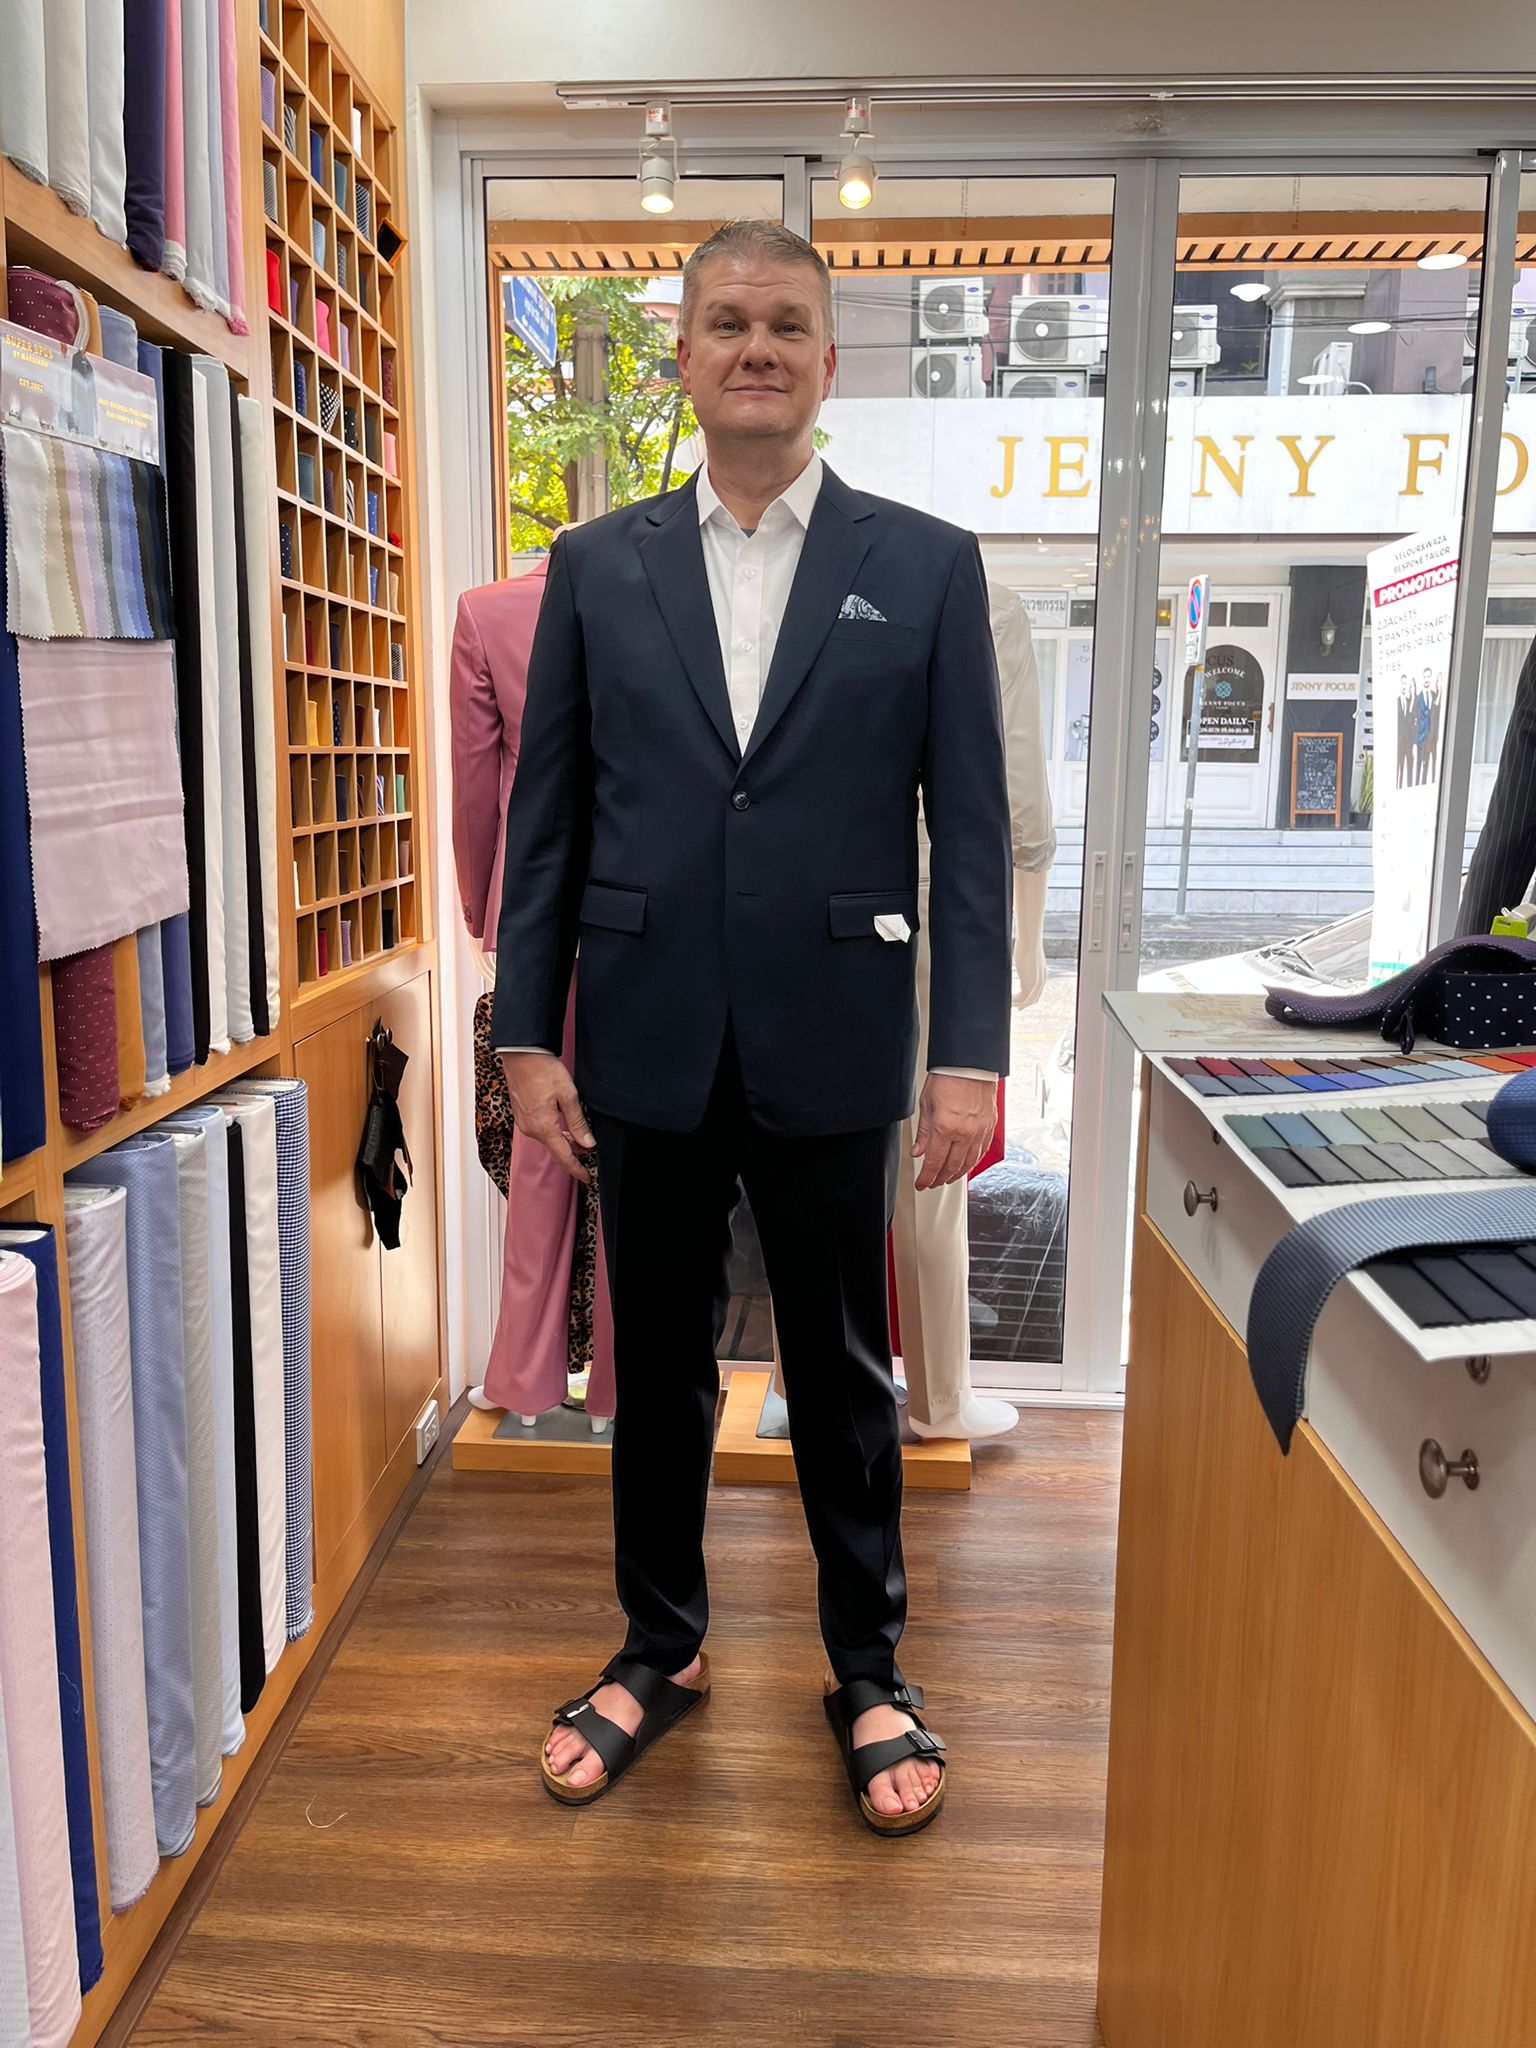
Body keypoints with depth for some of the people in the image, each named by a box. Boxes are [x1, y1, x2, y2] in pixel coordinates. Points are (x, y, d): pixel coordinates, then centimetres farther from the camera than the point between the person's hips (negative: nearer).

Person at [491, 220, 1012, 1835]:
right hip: (648, 1048, 2)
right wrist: (526, 1035, 1)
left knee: (843, 1371, 12)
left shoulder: (926, 565, 1)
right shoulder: (597, 566, 6)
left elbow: (970, 827, -2)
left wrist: (970, 1056, -7)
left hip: (830, 1050, -1)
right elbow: (546, 815, 5)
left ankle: (868, 1670, 33)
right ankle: (660, 1647, 36)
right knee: (657, 1364, 15)